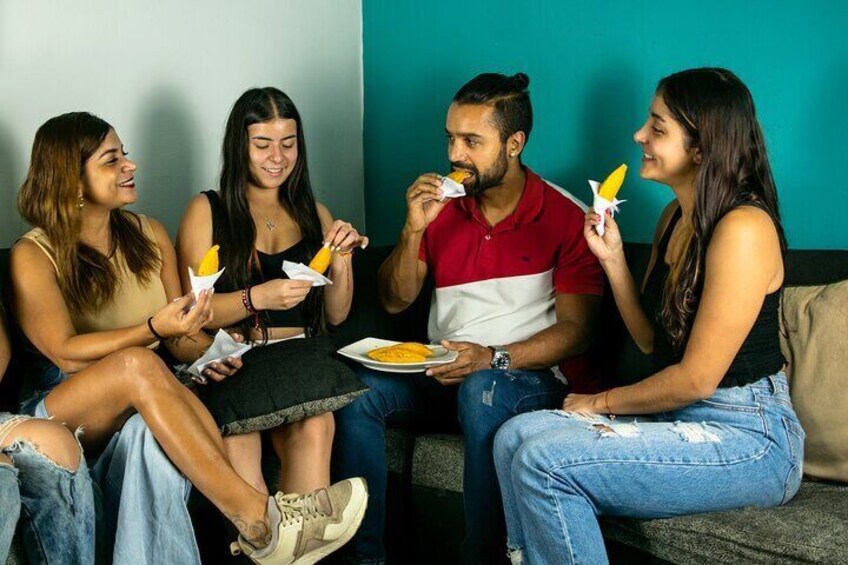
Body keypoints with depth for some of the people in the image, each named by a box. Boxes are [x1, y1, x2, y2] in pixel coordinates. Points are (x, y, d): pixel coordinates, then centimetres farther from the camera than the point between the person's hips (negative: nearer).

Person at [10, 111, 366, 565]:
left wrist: (202, 350, -12)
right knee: (138, 364, -35)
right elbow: (65, 354, -14)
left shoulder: (150, 235, 10)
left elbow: (178, 335, 12)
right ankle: (255, 516, -40)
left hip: (139, 413, 5)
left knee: (152, 433, -33)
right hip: (64, 409, -5)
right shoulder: (33, 256, -5)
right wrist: (154, 330, -27)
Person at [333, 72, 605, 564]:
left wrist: (494, 359, -24)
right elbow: (395, 301, 9)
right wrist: (414, 230, -8)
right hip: (443, 372, 5)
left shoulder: (567, 217, -6)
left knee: (482, 392, -39)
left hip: (531, 376, -4)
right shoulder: (443, 205, 8)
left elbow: (575, 330, -10)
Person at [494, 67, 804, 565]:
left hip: (747, 435, -9)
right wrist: (612, 258, 1)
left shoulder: (744, 227, -19)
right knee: (515, 436, -7)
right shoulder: (675, 216, 9)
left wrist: (604, 402, -5)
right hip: (679, 418, 9)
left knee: (545, 461, -21)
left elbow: (697, 379, -18)